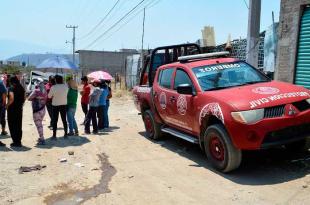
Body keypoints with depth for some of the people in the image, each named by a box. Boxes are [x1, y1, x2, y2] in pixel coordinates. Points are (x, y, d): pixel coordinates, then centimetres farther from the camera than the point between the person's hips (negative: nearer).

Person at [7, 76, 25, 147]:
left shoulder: (11, 88, -14)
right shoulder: (22, 88, 6)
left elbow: (11, 98, -25)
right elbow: (24, 98, 10)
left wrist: (7, 105, -12)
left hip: (12, 109, -6)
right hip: (19, 109, 6)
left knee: (12, 126, 3)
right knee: (19, 126, 14)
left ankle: (15, 142, 4)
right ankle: (19, 141, 19)